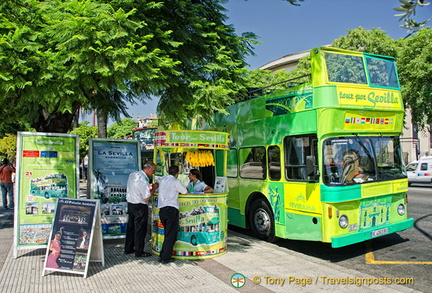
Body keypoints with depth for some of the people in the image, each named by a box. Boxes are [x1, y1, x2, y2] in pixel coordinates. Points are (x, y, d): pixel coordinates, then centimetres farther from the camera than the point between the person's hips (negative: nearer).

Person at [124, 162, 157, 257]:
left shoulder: (132, 174, 2)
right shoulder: (143, 180, -24)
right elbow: (147, 198, -20)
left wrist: (148, 186, 10)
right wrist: (154, 188, -8)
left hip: (130, 203, 9)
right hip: (140, 207, -9)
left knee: (130, 227, 19)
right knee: (140, 229, 4)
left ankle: (128, 248, 31)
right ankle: (139, 252, 14)